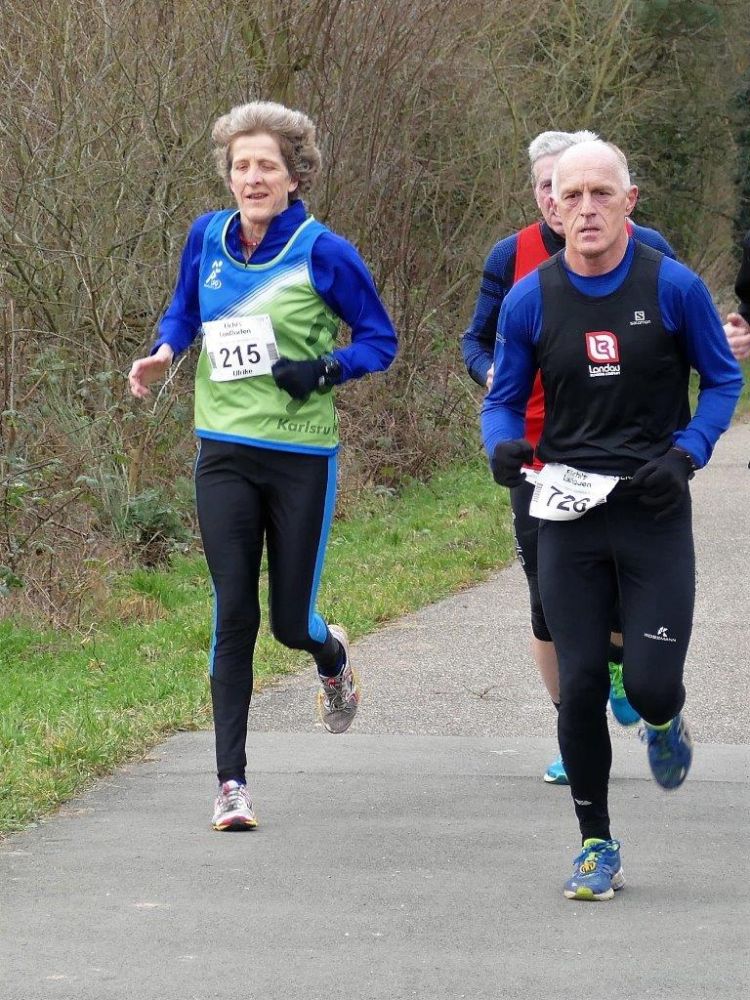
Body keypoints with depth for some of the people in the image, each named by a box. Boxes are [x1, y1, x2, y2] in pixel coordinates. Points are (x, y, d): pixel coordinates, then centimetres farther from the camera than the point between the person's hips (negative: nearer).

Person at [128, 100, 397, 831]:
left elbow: (380, 339, -2)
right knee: (233, 616, -4)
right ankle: (231, 783, 2)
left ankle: (332, 658, 44)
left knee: (290, 622, 5)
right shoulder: (206, 237, 2)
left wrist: (325, 370, -20)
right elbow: (184, 308, 21)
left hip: (301, 456, -2)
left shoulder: (322, 252, -9)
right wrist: (163, 352, 0)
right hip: (224, 453, 2)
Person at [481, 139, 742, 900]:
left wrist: (686, 453, -9)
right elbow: (503, 398, 9)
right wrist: (504, 446, -14)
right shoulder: (529, 300, -1)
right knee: (579, 686, -1)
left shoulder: (673, 287, -5)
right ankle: (596, 845, 15)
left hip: (655, 512, -1)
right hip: (569, 514, 2)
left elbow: (722, 379, 6)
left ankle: (662, 723, 31)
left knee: (651, 684, -8)